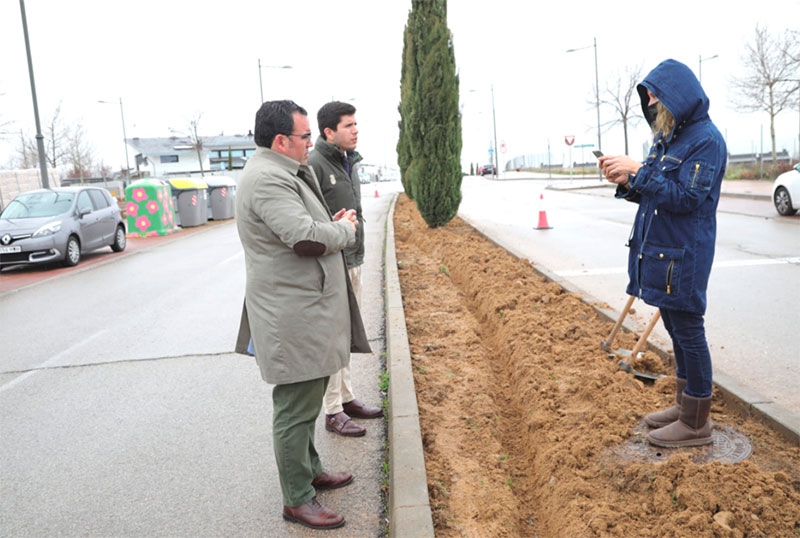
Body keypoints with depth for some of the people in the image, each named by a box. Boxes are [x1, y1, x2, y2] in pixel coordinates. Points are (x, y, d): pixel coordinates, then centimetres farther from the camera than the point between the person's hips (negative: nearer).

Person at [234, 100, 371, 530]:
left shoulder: (281, 173, 15)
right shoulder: (267, 179, -20)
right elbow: (307, 238, -30)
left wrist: (333, 225, 4)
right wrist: (344, 228, -11)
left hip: (306, 312, 11)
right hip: (293, 319, -11)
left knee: (306, 401, 22)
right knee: (295, 408, 1)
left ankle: (311, 471, 40)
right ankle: (297, 501, 15)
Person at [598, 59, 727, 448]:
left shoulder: (706, 139, -13)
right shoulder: (667, 137, 14)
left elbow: (685, 198, -21)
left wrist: (639, 171, -21)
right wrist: (627, 182, -1)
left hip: (683, 256, -9)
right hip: (658, 251, 9)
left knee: (688, 331, 0)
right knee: (675, 329, 17)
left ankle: (695, 424, 13)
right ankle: (683, 405, 31)